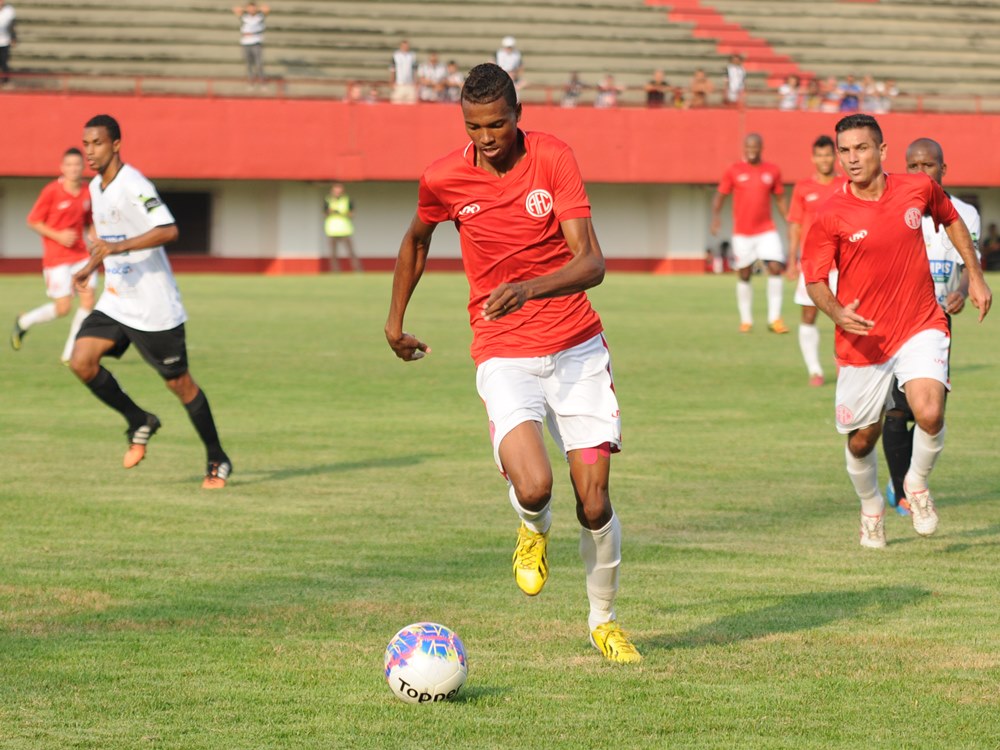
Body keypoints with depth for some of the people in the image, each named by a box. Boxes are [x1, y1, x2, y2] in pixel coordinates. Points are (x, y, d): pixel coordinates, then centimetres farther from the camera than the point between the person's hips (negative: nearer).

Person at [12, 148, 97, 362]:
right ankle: (23, 323, 21)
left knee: (88, 300, -7)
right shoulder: (51, 191, -11)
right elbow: (33, 221, -6)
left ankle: (70, 353, 4)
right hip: (56, 256, -5)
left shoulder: (87, 192, 4)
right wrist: (58, 236, -17)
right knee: (63, 308, -8)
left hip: (80, 254, 5)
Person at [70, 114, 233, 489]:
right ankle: (140, 423, 9)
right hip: (114, 302, 8)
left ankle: (218, 461, 16)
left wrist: (117, 247, -36)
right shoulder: (96, 187, 9)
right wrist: (91, 266, 20)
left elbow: (168, 230, -31)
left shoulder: (133, 185, -18)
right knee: (81, 360, -11)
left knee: (179, 382, 1)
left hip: (154, 307, -8)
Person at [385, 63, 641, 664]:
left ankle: (604, 619, 25)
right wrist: (396, 319, 26)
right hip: (504, 356, 0)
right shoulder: (443, 180, -5)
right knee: (532, 487, -24)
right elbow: (417, 239, 19)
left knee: (594, 502, -2)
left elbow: (591, 264, -16)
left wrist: (530, 289, -34)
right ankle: (535, 531, 16)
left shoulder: (553, 158, -9)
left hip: (577, 348, 0)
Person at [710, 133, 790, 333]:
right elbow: (719, 196, 3)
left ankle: (774, 319, -9)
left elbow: (780, 200, 13)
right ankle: (746, 320, 17)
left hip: (766, 230, 1)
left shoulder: (772, 172, 5)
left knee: (776, 268, -14)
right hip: (742, 233, -1)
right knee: (744, 275, 5)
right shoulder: (734, 172, 0)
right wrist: (716, 215, -15)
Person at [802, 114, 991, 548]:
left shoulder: (918, 190, -4)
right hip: (862, 340, 0)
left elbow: (951, 220, 18)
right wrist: (837, 313, -24)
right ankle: (871, 509, 41)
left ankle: (917, 485, 7)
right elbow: (814, 279, -4)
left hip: (920, 326, 0)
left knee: (929, 413, -24)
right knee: (862, 440, 9)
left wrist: (975, 277, 17)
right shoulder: (831, 216, -12)